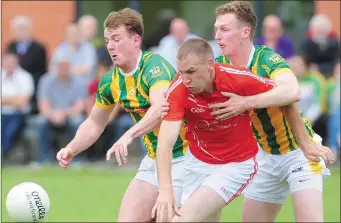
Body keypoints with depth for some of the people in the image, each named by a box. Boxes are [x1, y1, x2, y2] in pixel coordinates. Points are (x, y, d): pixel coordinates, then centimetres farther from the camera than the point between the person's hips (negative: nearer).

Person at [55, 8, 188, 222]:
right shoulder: (111, 81, 1)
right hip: (153, 161, 7)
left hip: (183, 158, -7)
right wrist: (71, 149, -2)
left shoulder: (155, 66, -22)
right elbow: (94, 124, 15)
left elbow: (162, 108, -42)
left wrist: (130, 135, -55)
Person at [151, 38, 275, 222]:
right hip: (197, 163, 3)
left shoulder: (239, 80, -26)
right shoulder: (178, 90, -23)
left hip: (236, 165, -3)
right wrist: (165, 190, -45)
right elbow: (165, 143, -30)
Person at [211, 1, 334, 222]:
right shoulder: (221, 66, -5)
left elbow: (292, 92, -42)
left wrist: (246, 103, -46)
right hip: (266, 155, 6)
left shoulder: (266, 59, -23)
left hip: (298, 150, -6)